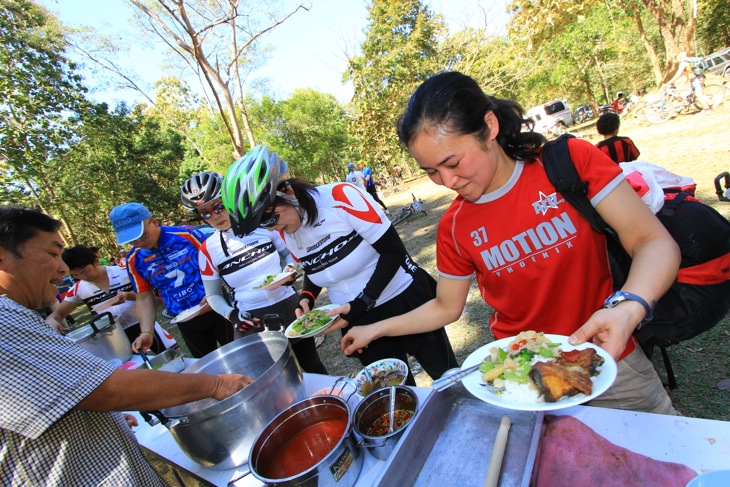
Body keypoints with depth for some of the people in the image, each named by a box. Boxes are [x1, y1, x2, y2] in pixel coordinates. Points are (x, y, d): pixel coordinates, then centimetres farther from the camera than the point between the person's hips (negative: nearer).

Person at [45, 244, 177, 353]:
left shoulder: (124, 273, -10)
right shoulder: (78, 289, -3)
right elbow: (58, 313, 6)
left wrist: (129, 295, -25)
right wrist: (52, 320, -18)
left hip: (143, 324, -2)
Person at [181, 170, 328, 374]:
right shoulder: (208, 250, -3)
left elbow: (288, 253, 10)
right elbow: (213, 295, 6)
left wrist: (290, 269, -11)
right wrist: (232, 314, -11)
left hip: (289, 307, 1)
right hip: (251, 322, 0)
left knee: (312, 366, 16)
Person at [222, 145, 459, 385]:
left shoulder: (340, 197, -23)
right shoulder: (284, 233, -4)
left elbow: (393, 251, -20)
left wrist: (360, 304, -23)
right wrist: (306, 298, -6)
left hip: (406, 302, -4)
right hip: (360, 322, 5)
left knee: (447, 376, 15)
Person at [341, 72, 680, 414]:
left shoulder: (571, 159, -15)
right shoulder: (453, 227, -10)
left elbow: (654, 241, -14)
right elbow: (446, 307, 2)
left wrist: (628, 308, -32)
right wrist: (375, 329, 0)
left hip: (608, 359, 0)